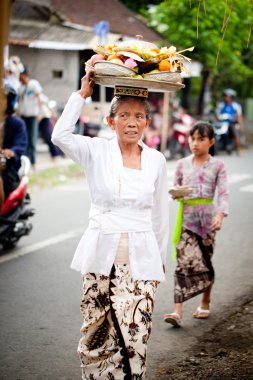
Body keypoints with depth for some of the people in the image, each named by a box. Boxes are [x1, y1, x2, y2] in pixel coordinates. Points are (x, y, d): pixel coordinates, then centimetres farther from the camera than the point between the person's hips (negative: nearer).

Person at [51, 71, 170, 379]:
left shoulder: (156, 160, 7)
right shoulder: (97, 151, 1)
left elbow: (160, 213, 14)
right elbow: (60, 135, -17)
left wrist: (160, 258, 17)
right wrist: (82, 94, -11)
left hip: (141, 259, 1)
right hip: (102, 257, -1)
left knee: (134, 335, -6)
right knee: (97, 333, 4)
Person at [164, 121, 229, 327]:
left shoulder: (217, 165, 2)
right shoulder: (182, 164, 8)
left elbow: (224, 193, -5)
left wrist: (220, 214, -21)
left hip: (207, 217, -1)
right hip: (186, 217, 1)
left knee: (205, 262, 10)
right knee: (184, 263, -8)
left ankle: (205, 303, 30)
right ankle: (178, 310, -13)